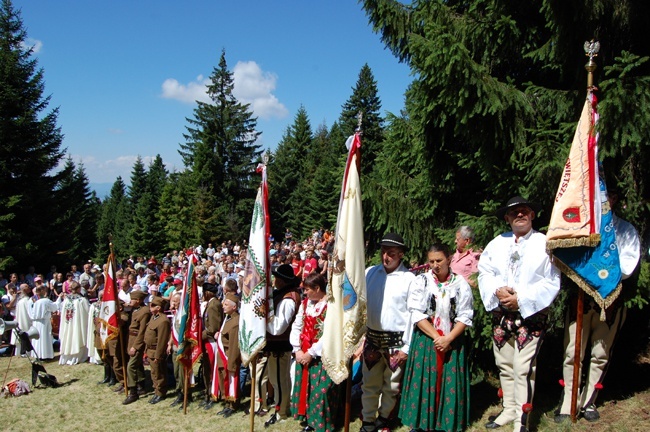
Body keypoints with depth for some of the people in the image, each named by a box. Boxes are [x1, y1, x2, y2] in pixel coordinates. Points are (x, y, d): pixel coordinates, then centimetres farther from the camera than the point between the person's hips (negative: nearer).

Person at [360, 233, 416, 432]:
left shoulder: (409, 279, -8)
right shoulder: (370, 272, 2)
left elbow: (414, 315, -7)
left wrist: (407, 347, -8)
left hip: (396, 341, -3)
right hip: (372, 338, 3)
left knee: (391, 385, 12)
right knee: (369, 384, 11)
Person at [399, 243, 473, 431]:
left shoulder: (460, 283, 0)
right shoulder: (420, 281, -1)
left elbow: (465, 317, -3)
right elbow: (417, 314, -7)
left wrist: (448, 338, -14)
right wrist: (436, 337, -13)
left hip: (452, 342, 0)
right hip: (425, 341, 0)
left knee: (450, 384, 3)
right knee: (424, 382, 2)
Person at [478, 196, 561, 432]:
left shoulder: (545, 243, -2)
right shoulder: (497, 243, 11)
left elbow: (552, 281, -8)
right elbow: (484, 272, 6)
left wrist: (522, 299, -15)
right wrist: (497, 291, -14)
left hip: (531, 315, -4)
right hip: (501, 315, 5)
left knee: (523, 368, -6)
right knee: (504, 365, 13)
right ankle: (509, 409, 28)